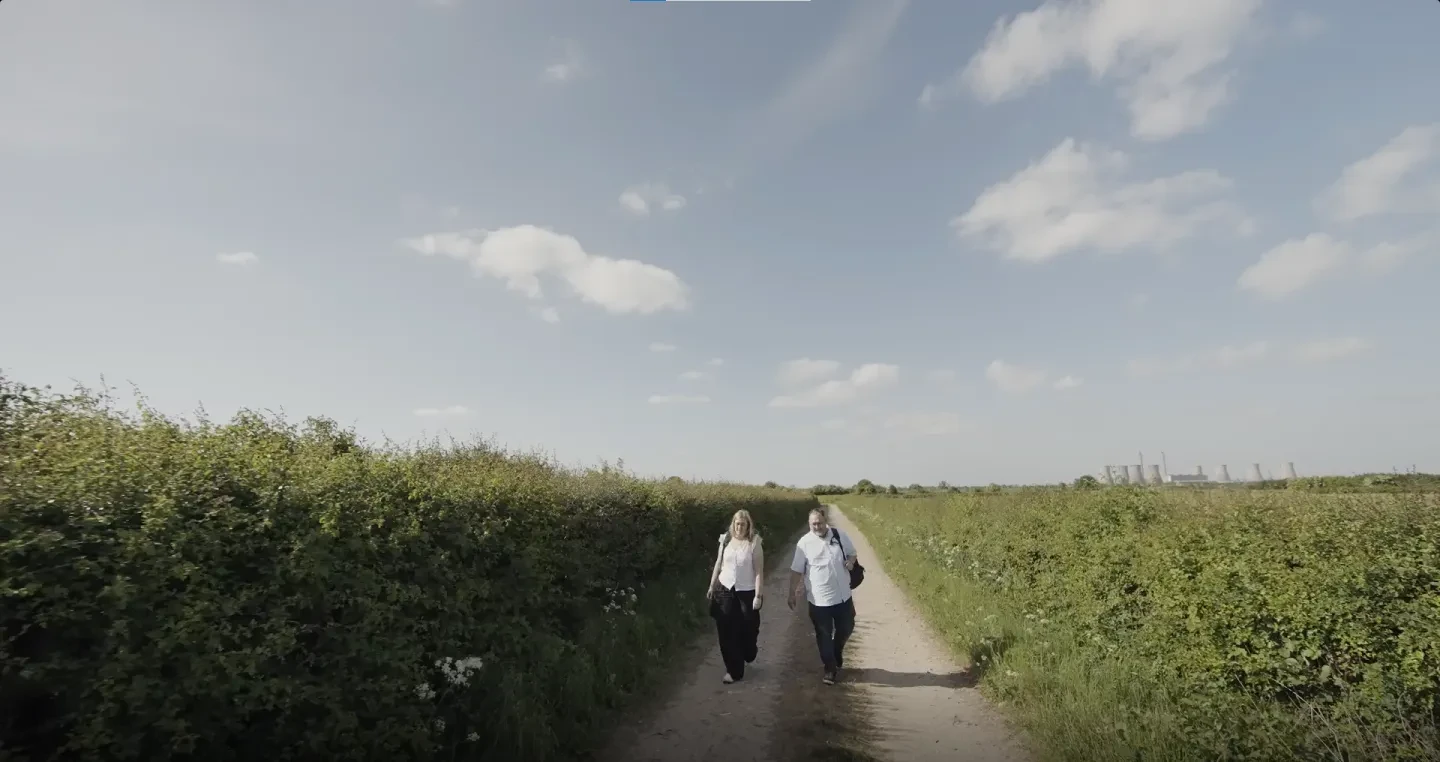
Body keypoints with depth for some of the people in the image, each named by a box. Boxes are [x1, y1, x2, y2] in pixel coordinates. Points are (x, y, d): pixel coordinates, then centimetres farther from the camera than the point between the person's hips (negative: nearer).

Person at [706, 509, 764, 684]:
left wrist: (758, 595, -15)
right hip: (725, 590, 3)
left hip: (746, 592, -3)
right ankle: (734, 670, 17)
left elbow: (758, 571, -11)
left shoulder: (754, 543, -12)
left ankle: (748, 655, 42)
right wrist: (711, 586, 10)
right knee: (727, 632, 4)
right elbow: (718, 564, 8)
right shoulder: (725, 540, -2)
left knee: (748, 629, 8)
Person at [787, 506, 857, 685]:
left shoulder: (840, 536, -5)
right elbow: (796, 570, -5)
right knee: (824, 635, 9)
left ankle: (837, 653, 46)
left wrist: (851, 561, -13)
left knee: (846, 628, 17)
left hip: (843, 595, 3)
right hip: (819, 599, -2)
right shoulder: (805, 543, -11)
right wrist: (792, 593, -6)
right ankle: (830, 669, 27)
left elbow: (852, 553, 10)